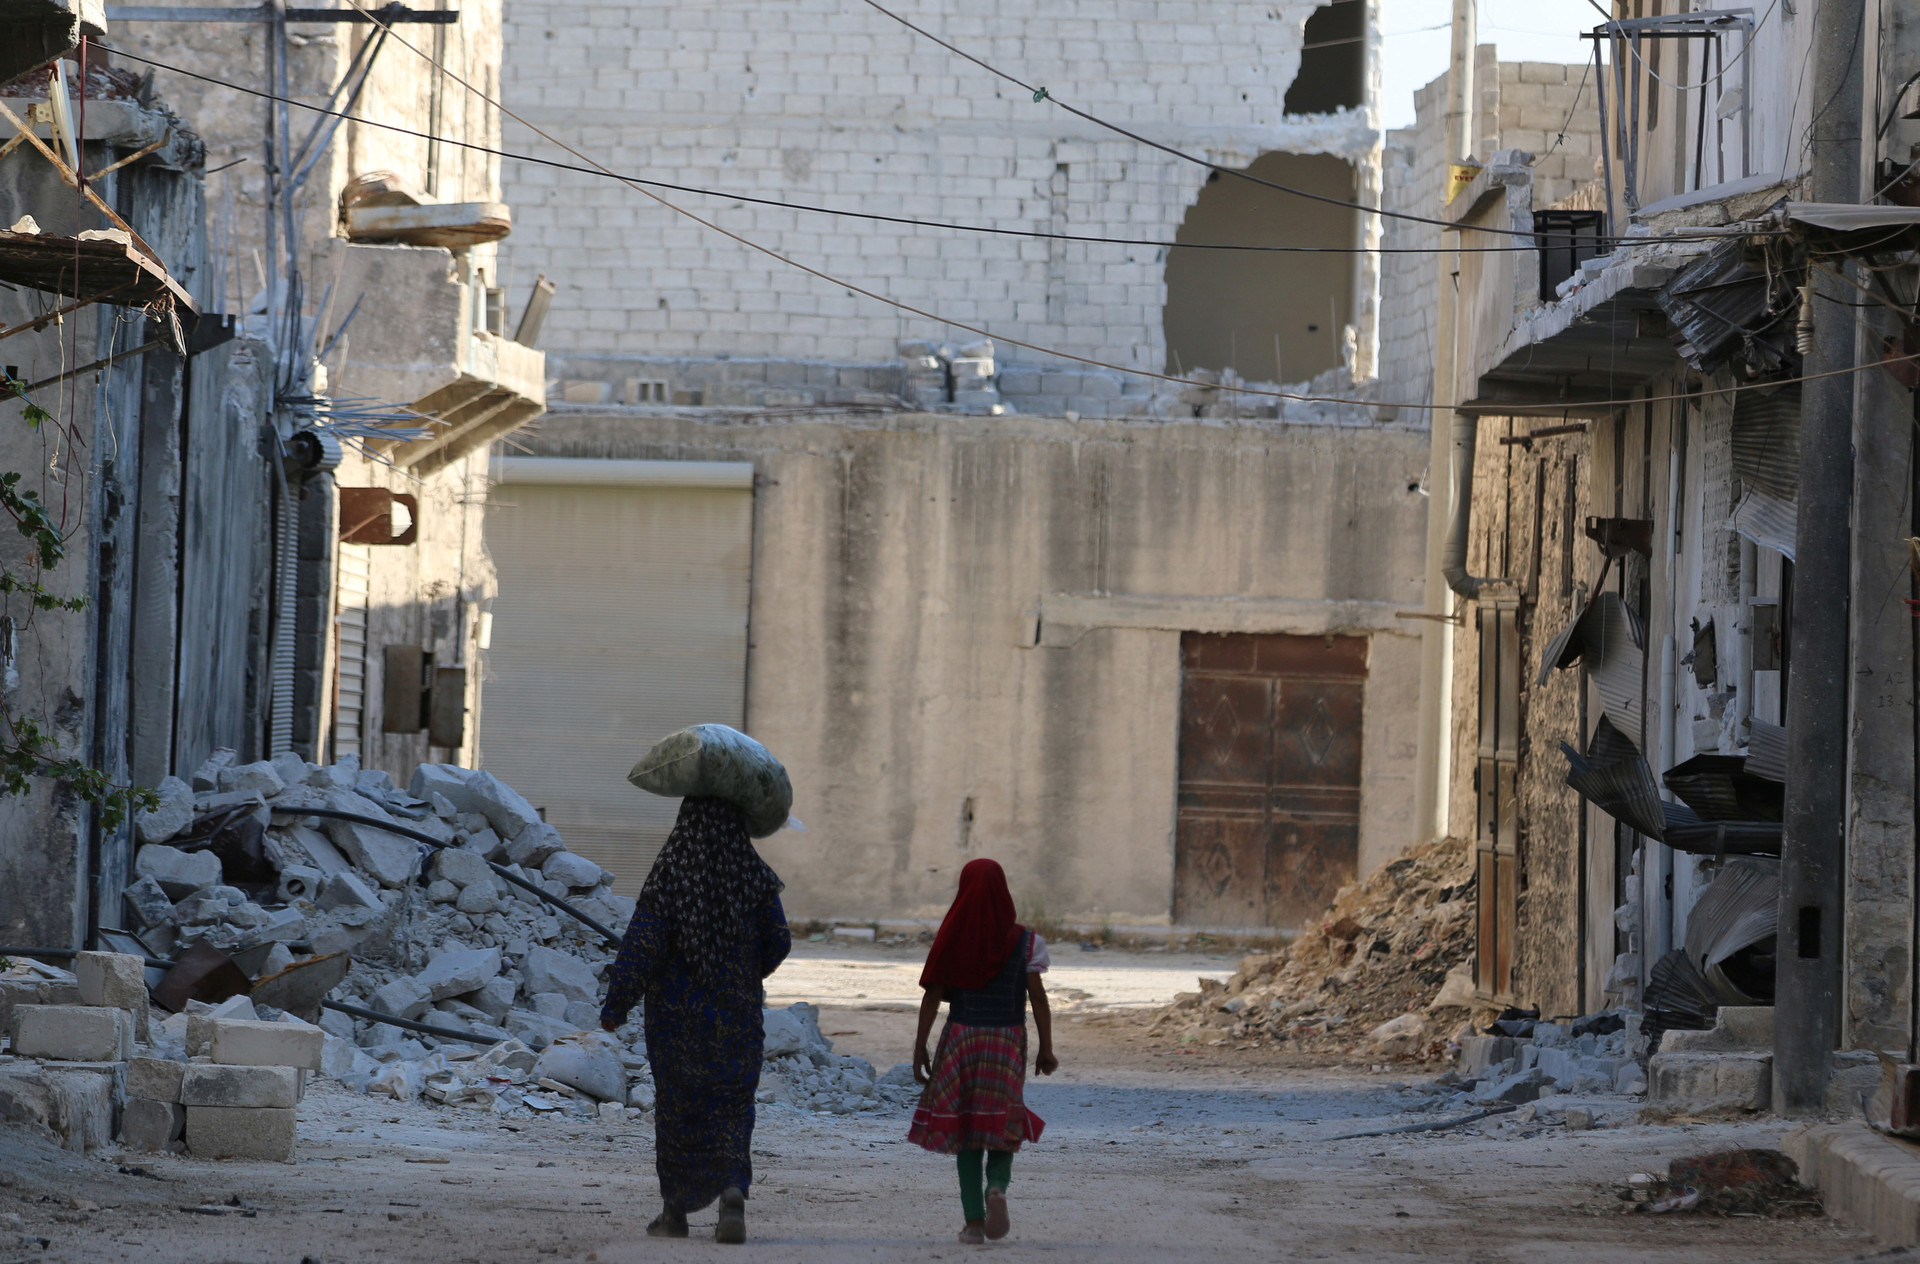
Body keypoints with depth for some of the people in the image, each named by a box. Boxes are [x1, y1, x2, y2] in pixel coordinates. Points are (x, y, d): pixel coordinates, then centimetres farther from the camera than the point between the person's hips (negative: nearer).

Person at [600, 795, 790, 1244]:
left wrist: (615, 1005, -5)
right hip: (737, 1016, 1)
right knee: (731, 1108, 6)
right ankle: (733, 1192, -17)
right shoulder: (755, 878, -4)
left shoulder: (669, 876, -11)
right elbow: (778, 942, 3)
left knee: (677, 1106, 13)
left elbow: (641, 948, -13)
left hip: (677, 1015, -1)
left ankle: (675, 1210, 19)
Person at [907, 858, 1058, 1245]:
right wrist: (1046, 1049, 0)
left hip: (960, 1038, 0)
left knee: (966, 1131, 8)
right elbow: (1038, 998, -5)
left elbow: (932, 997, -4)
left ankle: (974, 1221, 2)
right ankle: (998, 1186, -19)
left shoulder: (953, 939, -3)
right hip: (1007, 1040, 0)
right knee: (1001, 1126, 11)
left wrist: (920, 1047, 2)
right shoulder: (1024, 942, -3)